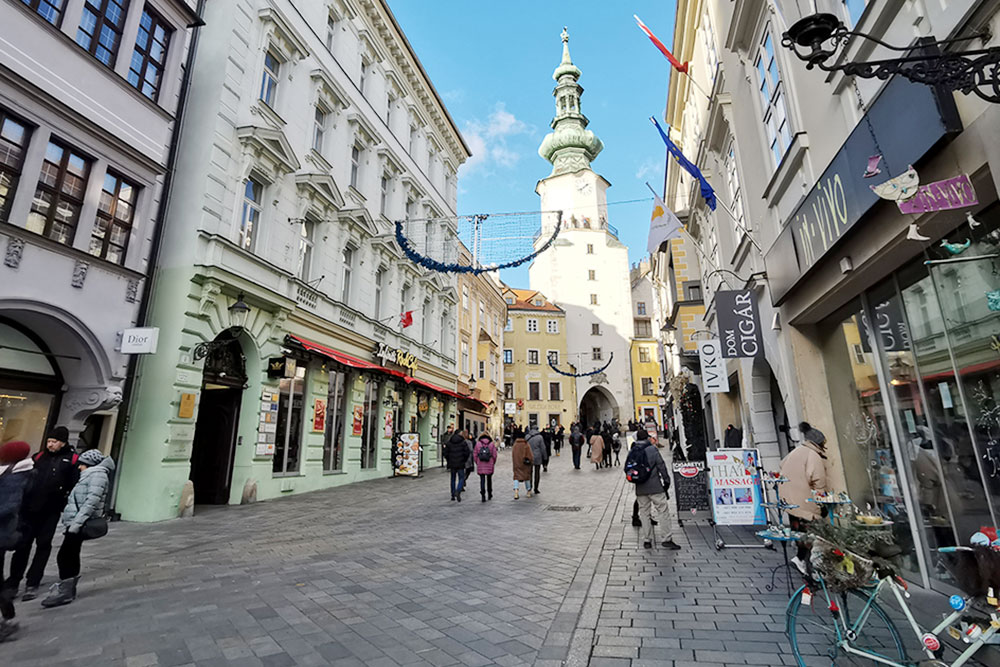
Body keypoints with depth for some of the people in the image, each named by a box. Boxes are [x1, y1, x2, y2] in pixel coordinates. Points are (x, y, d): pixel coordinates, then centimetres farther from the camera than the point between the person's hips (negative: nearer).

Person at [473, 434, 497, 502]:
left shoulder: (478, 444, -1)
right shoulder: (492, 444, -2)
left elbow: (474, 454, 1)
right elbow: (494, 455, -4)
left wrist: (477, 463, 13)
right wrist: (493, 463, 11)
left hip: (480, 465, 0)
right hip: (489, 466, 1)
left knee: (482, 480, 2)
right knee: (489, 479, 18)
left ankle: (483, 495, -10)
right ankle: (489, 494, 27)